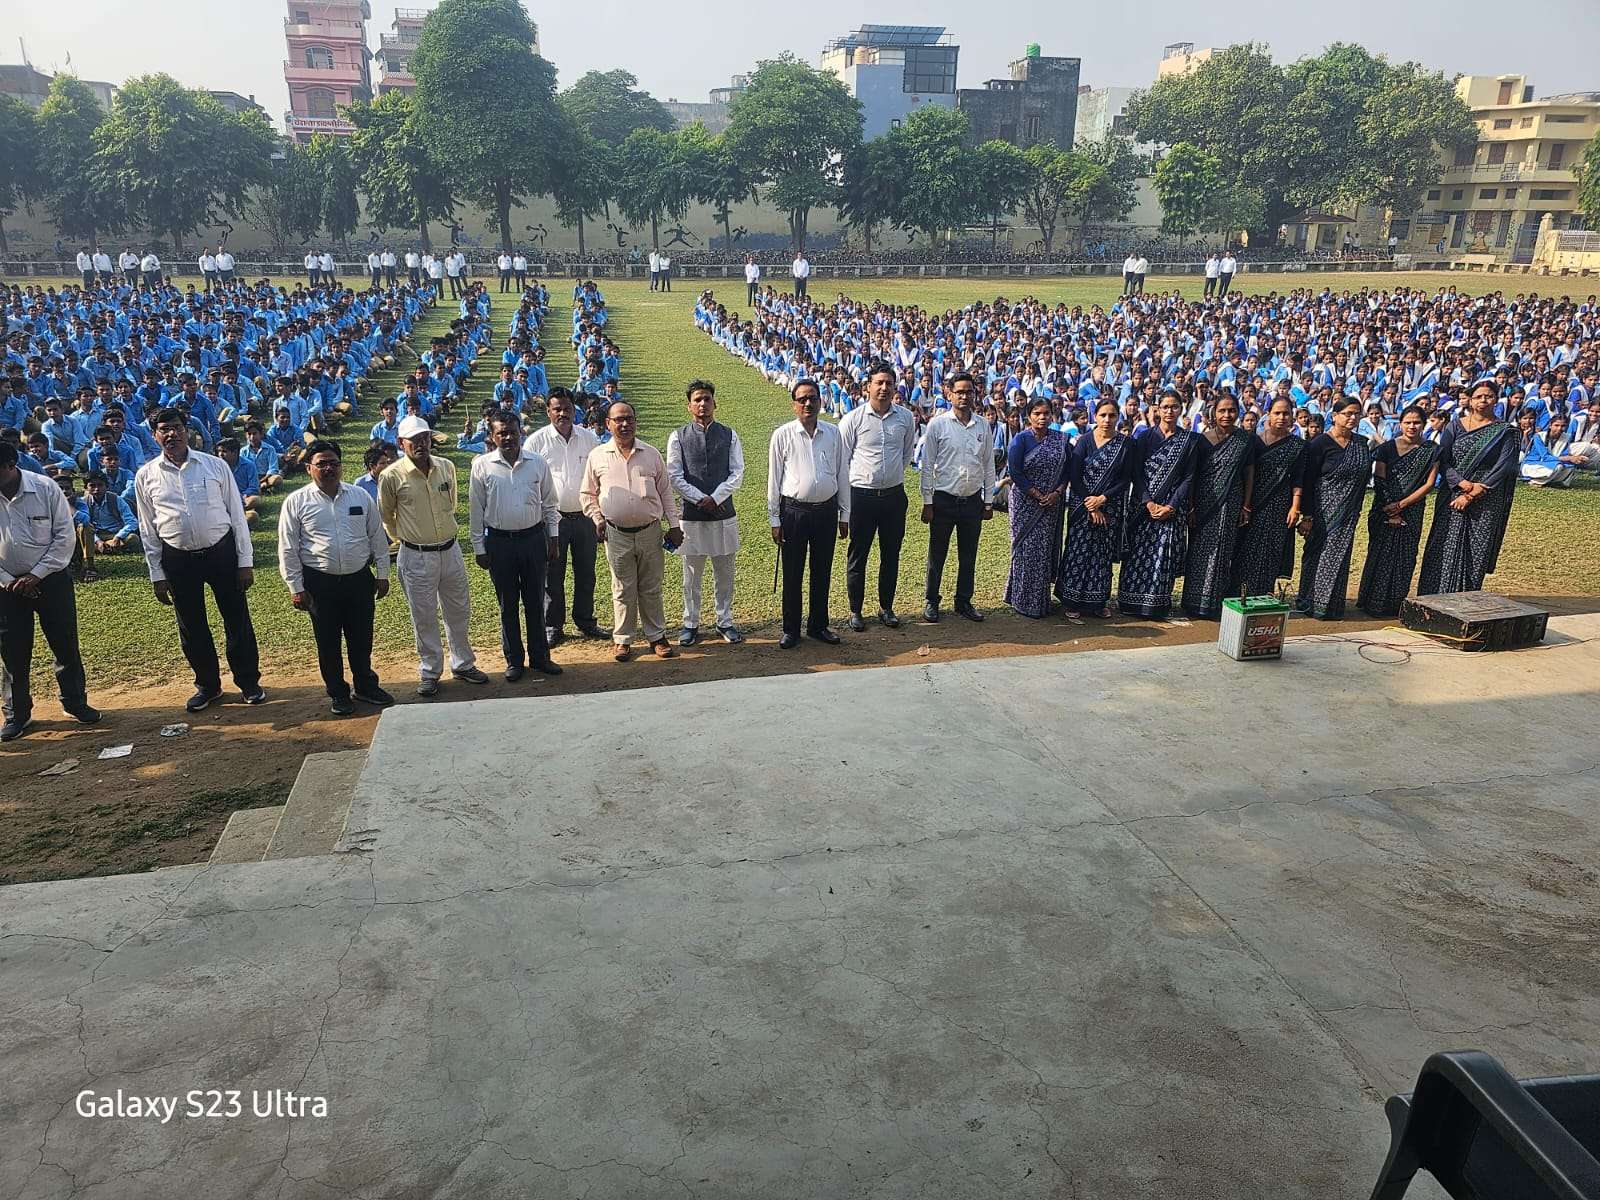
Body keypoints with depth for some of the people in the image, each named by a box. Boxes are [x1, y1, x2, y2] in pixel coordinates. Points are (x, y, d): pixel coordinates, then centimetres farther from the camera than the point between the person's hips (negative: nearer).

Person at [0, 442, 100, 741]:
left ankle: (76, 703, 21)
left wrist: (37, 574, -12)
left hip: (51, 579, -1)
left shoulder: (45, 488, -11)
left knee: (65, 644, 5)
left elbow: (66, 536, -8)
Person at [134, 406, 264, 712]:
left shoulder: (215, 465, -2)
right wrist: (157, 575, 4)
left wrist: (245, 561, -3)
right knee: (191, 628, 12)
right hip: (178, 559, 1)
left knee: (237, 620, 7)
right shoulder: (146, 476, 2)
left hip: (222, 552, -1)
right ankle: (207, 685, 29)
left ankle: (249, 681, 23)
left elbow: (237, 514, 0)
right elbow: (147, 529, 6)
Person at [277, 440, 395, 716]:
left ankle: (365, 686, 31)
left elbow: (377, 537, 9)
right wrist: (296, 588, -4)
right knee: (328, 641, 9)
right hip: (320, 584, -2)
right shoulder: (296, 502, -5)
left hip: (359, 579, 2)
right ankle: (338, 694, 24)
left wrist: (383, 574, 7)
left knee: (362, 638, 13)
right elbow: (288, 549, -2)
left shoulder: (361, 496, 3)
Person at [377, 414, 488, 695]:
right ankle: (429, 673, 21)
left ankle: (463, 664, 31)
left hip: (450, 550, 4)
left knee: (459, 612, 15)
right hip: (416, 556, -4)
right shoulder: (391, 477, -12)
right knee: (424, 617, 7)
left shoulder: (447, 467, -1)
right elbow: (385, 517, 4)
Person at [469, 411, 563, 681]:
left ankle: (539, 656, 23)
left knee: (535, 601, 10)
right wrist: (479, 548, -1)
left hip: (534, 538, 1)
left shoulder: (537, 464, -1)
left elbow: (549, 503, 8)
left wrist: (553, 537, 5)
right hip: (499, 542, -1)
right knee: (507, 604, 9)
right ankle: (514, 659, 21)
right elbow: (476, 510, 0)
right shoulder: (482, 466, -5)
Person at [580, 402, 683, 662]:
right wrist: (597, 520, 0)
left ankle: (656, 635, 22)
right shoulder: (597, 456, 2)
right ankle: (623, 639, 18)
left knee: (651, 588, 10)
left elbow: (665, 491, 8)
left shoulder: (652, 454, 4)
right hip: (617, 535, -1)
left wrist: (674, 525, 6)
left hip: (650, 531, 1)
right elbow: (588, 494, 11)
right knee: (623, 589, 7)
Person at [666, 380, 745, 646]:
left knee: (724, 572, 9)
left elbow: (737, 474, -2)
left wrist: (715, 498, -13)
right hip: (691, 515, -1)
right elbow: (674, 477, -4)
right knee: (692, 574, 6)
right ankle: (691, 624, 17)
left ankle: (725, 622, 22)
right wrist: (701, 500, -12)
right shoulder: (678, 437, 1)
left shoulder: (729, 436, 4)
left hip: (724, 513, 1)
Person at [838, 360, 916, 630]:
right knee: (857, 556, 5)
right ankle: (855, 610, 16)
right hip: (861, 495, -3)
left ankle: (886, 608, 25)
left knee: (891, 555, 11)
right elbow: (842, 459, -2)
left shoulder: (906, 417, 2)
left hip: (894, 494, 3)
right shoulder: (853, 419, -7)